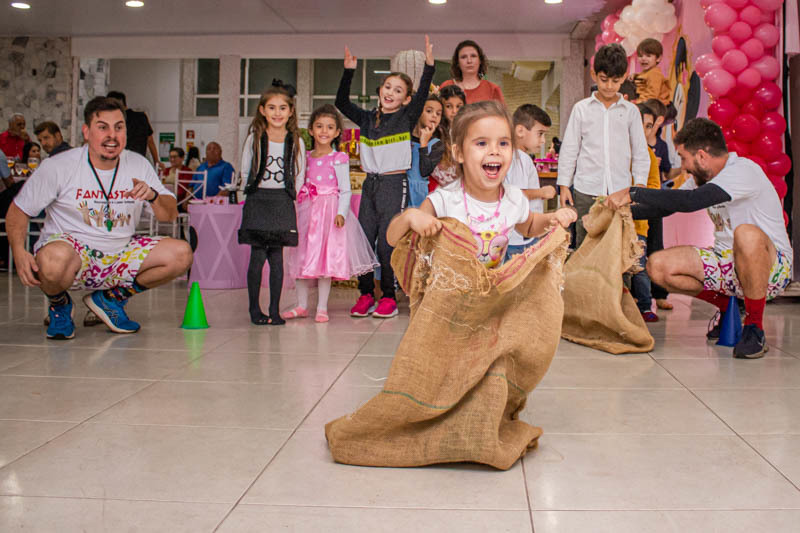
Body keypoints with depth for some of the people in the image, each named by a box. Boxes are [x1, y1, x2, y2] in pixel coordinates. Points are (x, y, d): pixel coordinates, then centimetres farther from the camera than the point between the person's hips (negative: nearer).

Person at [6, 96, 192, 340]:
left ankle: (111, 298, 6)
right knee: (55, 259, -41)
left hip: (120, 256, 4)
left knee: (181, 254, -15)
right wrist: (19, 252, -20)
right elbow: (18, 210, -2)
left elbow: (170, 215, 4)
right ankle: (59, 304, -1)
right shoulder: (58, 167, -8)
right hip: (71, 248, -4)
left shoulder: (139, 166, 2)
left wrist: (153, 196, -19)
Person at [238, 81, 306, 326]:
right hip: (257, 200, -1)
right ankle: (254, 308, 7)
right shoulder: (254, 138, 3)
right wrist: (250, 191, 3)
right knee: (258, 256, -4)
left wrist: (290, 195, 2)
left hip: (283, 202, 1)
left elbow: (300, 176, 10)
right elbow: (245, 172, 9)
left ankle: (275, 310, 8)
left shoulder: (296, 142, 4)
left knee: (277, 257, 1)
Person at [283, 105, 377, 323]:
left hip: (330, 210, -4)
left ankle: (322, 308, 6)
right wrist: (295, 210, 6)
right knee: (303, 257, 8)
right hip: (306, 211, 5)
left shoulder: (339, 159, -4)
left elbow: (345, 190, -6)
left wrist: (341, 213, -18)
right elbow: (299, 186, 13)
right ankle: (302, 305, 18)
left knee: (326, 258, -3)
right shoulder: (305, 158, 9)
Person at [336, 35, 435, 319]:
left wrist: (429, 66, -26)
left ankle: (389, 297, 8)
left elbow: (422, 97, -14)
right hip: (370, 183, 5)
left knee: (387, 242, -5)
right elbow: (342, 102, 9)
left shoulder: (406, 118, 1)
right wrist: (349, 71, 0)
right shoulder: (367, 118, 12)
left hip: (395, 184, -5)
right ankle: (366, 295, 14)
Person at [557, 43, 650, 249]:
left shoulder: (630, 111, 7)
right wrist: (564, 185, 4)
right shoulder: (582, 108, 5)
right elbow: (569, 149, 7)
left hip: (620, 190, 1)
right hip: (587, 190, 0)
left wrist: (640, 184, 1)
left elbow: (640, 152, 10)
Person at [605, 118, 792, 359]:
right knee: (658, 266, -12)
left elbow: (689, 201, -34)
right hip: (726, 262, 7)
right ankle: (725, 306, 12)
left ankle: (754, 327, -22)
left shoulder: (744, 171, -20)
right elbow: (667, 206, 17)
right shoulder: (702, 177, 7)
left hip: (771, 264, -7)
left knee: (747, 234, -41)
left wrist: (632, 193, -31)